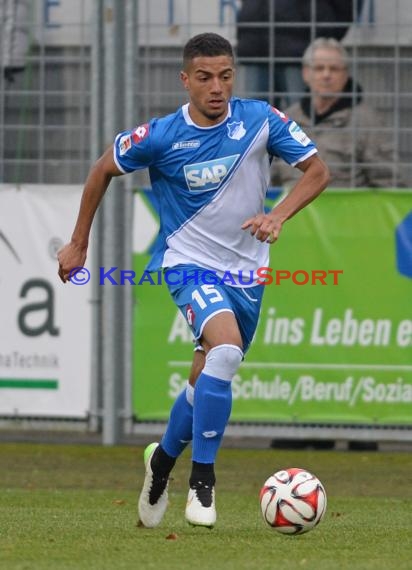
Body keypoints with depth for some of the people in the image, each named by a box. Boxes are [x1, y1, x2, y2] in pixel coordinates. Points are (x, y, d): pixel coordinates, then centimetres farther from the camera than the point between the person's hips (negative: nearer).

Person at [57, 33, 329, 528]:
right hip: (189, 263, -4)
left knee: (208, 382, 12)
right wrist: (78, 243, 8)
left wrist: (277, 217, -19)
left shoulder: (261, 120, -10)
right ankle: (203, 477, -19)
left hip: (246, 271, 4)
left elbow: (317, 170, -3)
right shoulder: (160, 137, -14)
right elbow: (104, 169, 2)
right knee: (226, 350, -30)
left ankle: (162, 459, 40)